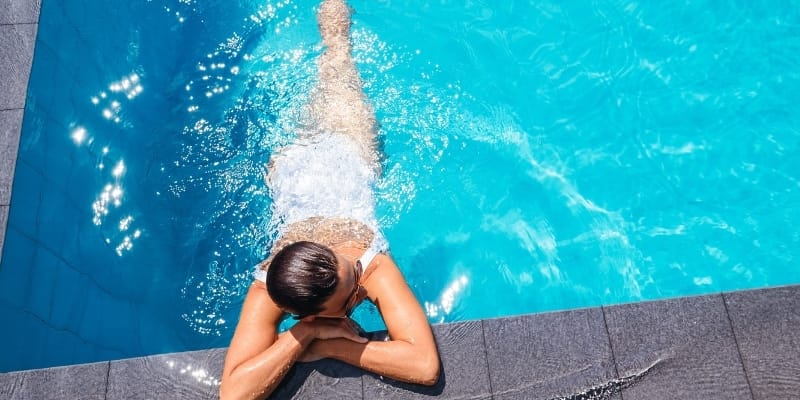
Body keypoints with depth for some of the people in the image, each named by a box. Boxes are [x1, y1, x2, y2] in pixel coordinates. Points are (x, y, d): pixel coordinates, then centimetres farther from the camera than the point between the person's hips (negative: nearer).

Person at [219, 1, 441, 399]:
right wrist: (308, 333, -49)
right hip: (293, 166, -1)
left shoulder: (372, 266, -44)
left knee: (338, 82, 28)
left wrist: (327, 346, -48)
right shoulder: (268, 290, -40)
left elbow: (426, 365, -48)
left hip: (345, 156, 1)